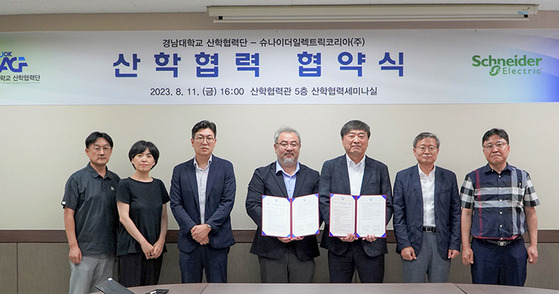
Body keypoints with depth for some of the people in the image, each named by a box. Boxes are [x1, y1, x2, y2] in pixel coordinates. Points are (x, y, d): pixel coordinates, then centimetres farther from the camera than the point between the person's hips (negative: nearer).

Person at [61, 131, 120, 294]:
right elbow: (69, 214, -6)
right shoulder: (77, 179, -4)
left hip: (108, 250, 5)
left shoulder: (115, 180, 10)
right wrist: (73, 246, -12)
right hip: (84, 250, -4)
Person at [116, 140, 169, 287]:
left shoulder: (158, 185, 11)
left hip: (155, 248, 4)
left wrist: (161, 241, -4)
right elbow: (124, 217, -8)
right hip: (131, 247, -4)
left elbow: (163, 216, 11)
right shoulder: (125, 184, -3)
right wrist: (143, 243, -12)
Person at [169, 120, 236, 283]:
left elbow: (228, 202, -4)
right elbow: (176, 204, 1)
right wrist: (193, 229, -12)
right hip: (189, 241, 1)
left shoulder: (225, 167, 3)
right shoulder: (180, 170, 7)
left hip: (217, 240, -1)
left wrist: (207, 227, -14)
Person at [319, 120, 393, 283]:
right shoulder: (330, 166, 5)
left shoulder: (380, 169, 8)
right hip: (338, 243, 0)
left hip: (371, 243, 1)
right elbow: (324, 202, -2)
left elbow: (388, 205, 5)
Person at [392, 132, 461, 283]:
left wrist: (455, 244, 1)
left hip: (442, 242, 2)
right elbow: (398, 214, 0)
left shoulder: (449, 177, 8)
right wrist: (403, 244, -7)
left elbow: (456, 212, 8)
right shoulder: (403, 177, 4)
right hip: (413, 242, -1)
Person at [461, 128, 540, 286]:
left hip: (515, 249, 2)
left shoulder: (522, 177, 8)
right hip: (483, 248, -1)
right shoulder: (473, 178, 3)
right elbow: (466, 213, 2)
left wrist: (533, 245, 4)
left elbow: (530, 212, 10)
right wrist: (465, 247, -3)